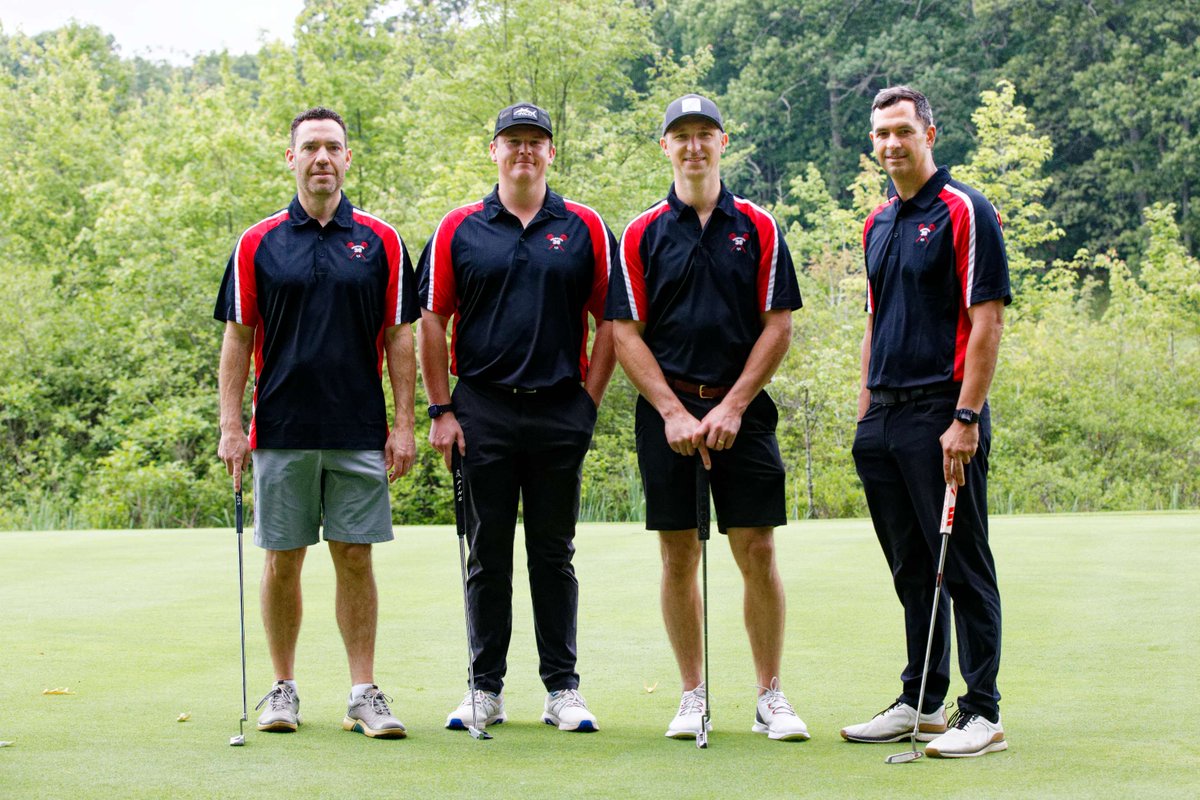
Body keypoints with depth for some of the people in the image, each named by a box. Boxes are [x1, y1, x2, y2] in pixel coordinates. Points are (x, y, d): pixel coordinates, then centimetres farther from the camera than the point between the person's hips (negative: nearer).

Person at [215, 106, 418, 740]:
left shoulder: (380, 242, 5)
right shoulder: (258, 244, 4)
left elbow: (399, 337, 5)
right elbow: (238, 338, 5)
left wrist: (404, 424, -1)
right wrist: (230, 426, -3)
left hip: (359, 433, 0)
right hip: (280, 432, 0)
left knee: (355, 558, 1)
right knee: (283, 562, 5)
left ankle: (364, 694, 6)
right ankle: (283, 689, 15)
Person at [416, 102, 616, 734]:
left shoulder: (584, 228, 5)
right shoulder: (459, 229, 4)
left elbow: (609, 320, 6)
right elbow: (433, 321, 4)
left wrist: (590, 400, -1)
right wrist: (440, 410, -1)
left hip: (560, 412, 0)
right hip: (483, 409, 0)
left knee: (554, 555, 6)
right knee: (488, 556, 5)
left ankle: (563, 688, 11)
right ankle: (486, 689, 12)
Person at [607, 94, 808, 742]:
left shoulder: (757, 228, 5)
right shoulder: (642, 233, 5)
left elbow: (778, 325, 2)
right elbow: (626, 332, 1)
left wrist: (732, 407, -7)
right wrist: (673, 412, -8)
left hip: (740, 408, 0)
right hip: (667, 409, 0)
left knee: (757, 552, -3)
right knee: (678, 556, 3)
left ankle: (770, 696, 7)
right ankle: (693, 696, 13)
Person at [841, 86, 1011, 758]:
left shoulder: (965, 212, -7)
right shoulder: (878, 224, 16)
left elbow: (987, 320, -13)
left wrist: (965, 418, -19)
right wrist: (866, 410, 15)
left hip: (942, 415, -7)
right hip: (884, 418, 8)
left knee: (964, 569, -4)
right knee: (913, 571, 12)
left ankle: (983, 714, 0)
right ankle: (921, 704, 20)